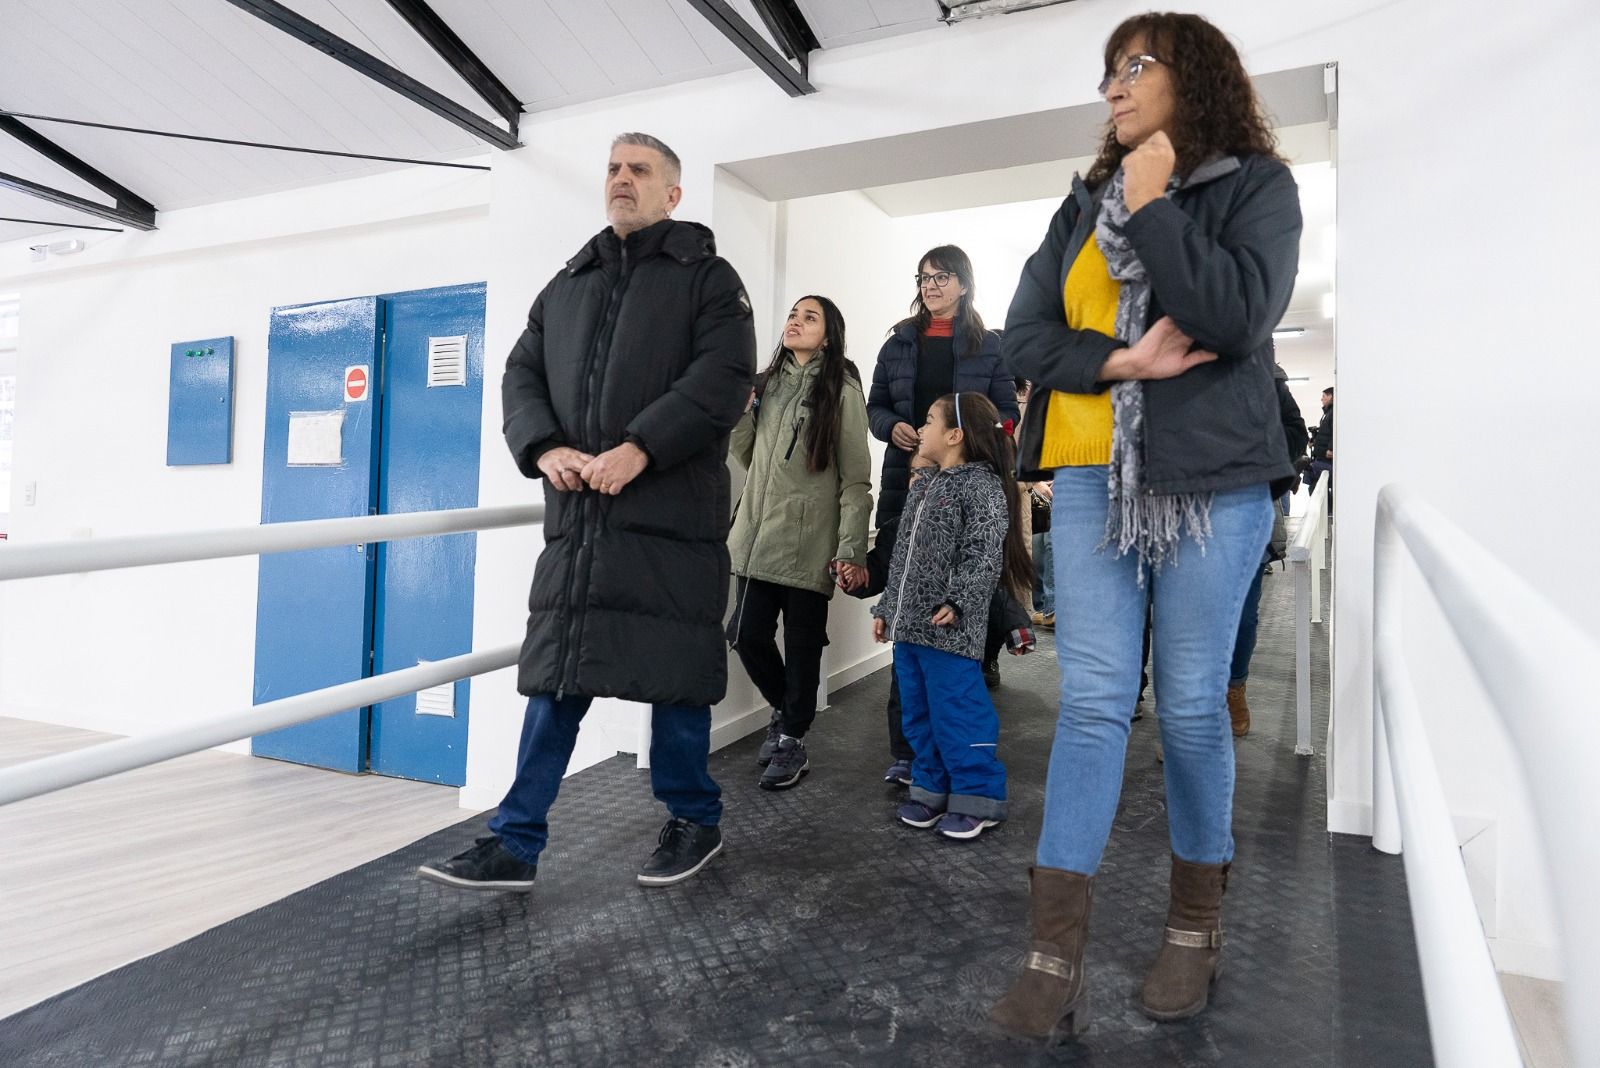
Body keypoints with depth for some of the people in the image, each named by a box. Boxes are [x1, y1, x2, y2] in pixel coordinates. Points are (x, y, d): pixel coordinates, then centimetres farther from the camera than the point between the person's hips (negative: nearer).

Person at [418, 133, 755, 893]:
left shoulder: (707, 277, 7)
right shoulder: (567, 284, 23)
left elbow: (725, 375, -9)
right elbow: (520, 376, 15)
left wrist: (639, 448, -19)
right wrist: (545, 449, -5)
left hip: (671, 513, -4)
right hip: (578, 516, 5)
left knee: (674, 674, 3)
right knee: (554, 678, 6)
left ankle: (694, 822, 23)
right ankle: (515, 845, 13)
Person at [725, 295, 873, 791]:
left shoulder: (842, 390, -2)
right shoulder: (766, 384, 15)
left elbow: (856, 478, -6)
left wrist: (851, 548, -13)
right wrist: (740, 409, 1)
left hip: (809, 540, -5)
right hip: (758, 534, 5)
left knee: (802, 642, 4)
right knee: (747, 634, 4)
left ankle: (792, 740, 21)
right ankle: (786, 711, 31)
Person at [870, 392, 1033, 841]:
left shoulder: (983, 485, -10)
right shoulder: (923, 487, 16)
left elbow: (985, 555, -18)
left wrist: (957, 601, -25)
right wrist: (887, 607, 21)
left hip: (947, 629, -9)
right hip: (908, 624, 9)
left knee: (957, 713, -1)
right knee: (918, 714, 15)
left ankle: (976, 797, 14)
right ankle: (932, 789, 29)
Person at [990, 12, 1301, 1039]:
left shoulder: (1258, 185, 5)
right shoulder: (1086, 203, 16)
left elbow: (1239, 316, -14)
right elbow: (1027, 333, 6)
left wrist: (1151, 205, -7)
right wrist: (1118, 360, -11)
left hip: (1212, 483, -3)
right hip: (1092, 479, 3)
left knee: (1192, 707, 4)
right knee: (1091, 703, -3)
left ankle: (1197, 926, 24)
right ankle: (1056, 954, 1)